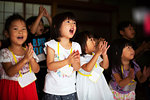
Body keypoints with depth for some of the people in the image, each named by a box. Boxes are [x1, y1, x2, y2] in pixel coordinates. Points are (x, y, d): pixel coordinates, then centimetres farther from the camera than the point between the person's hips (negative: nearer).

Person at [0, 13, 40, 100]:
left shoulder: (29, 51, 4)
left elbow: (36, 70, -1)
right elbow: (10, 73, -19)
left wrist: (31, 58, -18)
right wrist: (25, 59, -27)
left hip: (28, 87, 4)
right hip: (11, 89, -3)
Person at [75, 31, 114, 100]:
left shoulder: (95, 54, 4)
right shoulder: (80, 57, -15)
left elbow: (105, 66, 2)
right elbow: (88, 68, -30)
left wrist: (104, 54, -16)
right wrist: (97, 53, -30)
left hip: (99, 83, 6)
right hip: (87, 86, -6)